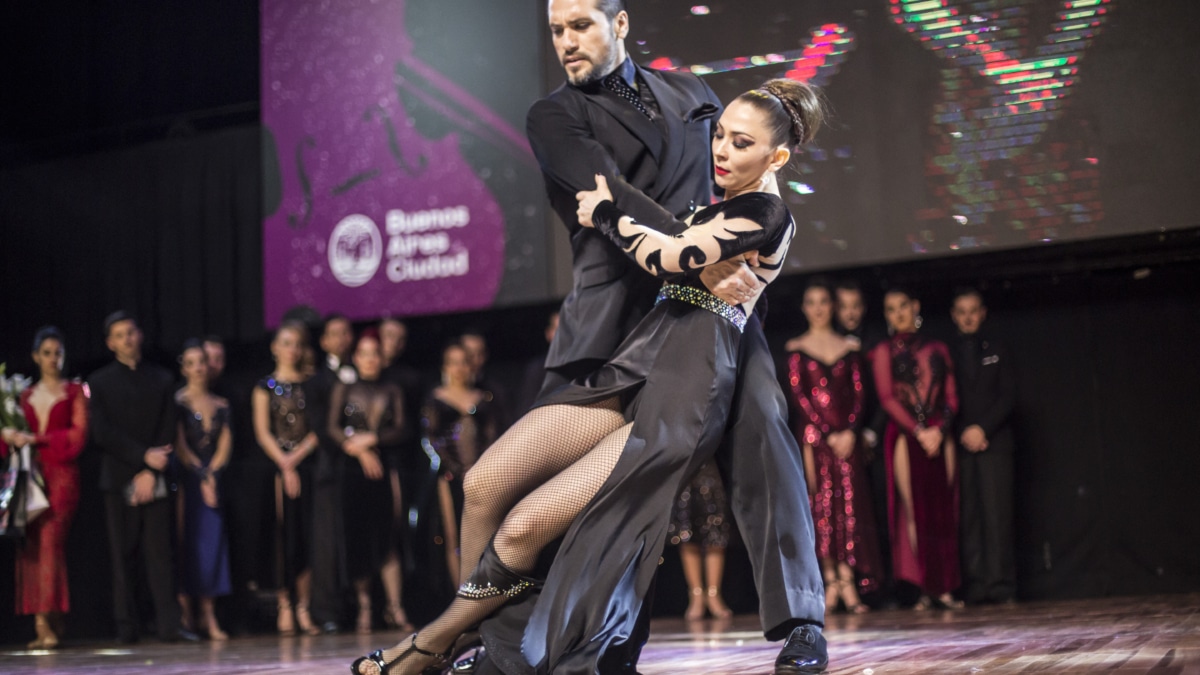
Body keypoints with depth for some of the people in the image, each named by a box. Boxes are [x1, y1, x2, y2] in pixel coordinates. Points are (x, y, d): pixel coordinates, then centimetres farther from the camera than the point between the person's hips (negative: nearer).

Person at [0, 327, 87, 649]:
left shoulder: (75, 392, 8)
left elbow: (78, 435, -2)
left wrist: (36, 439, -9)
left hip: (61, 474, -4)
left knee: (50, 539, -16)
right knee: (30, 545, -4)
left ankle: (46, 622, -20)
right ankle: (50, 624, -2)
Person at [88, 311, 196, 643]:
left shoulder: (161, 379, 14)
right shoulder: (99, 382, 10)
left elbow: (168, 432, 6)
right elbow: (102, 434, -1)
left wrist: (151, 473, -7)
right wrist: (143, 456, -10)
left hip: (154, 478, 1)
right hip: (119, 478, 0)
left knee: (160, 552, -6)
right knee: (123, 554, -1)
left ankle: (169, 624, -10)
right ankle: (126, 628, 2)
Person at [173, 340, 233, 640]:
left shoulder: (221, 405, 10)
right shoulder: (178, 401, -1)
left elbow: (225, 444, 5)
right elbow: (180, 444, -6)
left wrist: (211, 473, -8)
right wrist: (201, 475, -11)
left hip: (212, 477, 3)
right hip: (185, 477, -3)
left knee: (213, 540, -3)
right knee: (188, 540, -6)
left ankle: (208, 614, -1)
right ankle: (184, 611, -2)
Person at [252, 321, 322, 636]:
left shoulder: (311, 383, 11)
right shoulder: (266, 386, 7)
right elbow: (262, 432, 0)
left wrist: (297, 457, -8)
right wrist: (284, 465, -10)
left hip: (307, 465, 1)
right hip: (276, 466, -1)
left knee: (308, 535, -3)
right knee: (283, 536, -6)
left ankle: (304, 607, 1)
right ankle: (285, 606, -2)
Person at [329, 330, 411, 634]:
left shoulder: (391, 391, 13)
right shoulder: (343, 389, 11)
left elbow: (398, 430, 4)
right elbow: (333, 428, 1)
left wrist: (371, 439, -10)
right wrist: (360, 450, -9)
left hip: (384, 470, 0)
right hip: (352, 471, 0)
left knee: (387, 537, -7)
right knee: (357, 537, -2)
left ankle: (394, 608, -9)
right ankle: (363, 607, 2)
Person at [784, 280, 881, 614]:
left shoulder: (849, 347, 11)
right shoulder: (796, 348, 6)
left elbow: (859, 392, 5)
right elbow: (798, 393, -2)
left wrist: (850, 431, -10)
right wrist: (827, 433, -9)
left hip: (846, 434, 1)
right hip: (814, 433, -1)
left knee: (850, 503, -6)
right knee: (821, 503, -4)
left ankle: (849, 584, -7)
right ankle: (831, 581, -2)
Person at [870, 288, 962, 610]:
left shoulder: (937, 349, 15)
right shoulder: (884, 352, 8)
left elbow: (951, 397, 8)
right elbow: (887, 398, -3)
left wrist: (940, 430, -10)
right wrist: (918, 431, -12)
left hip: (939, 435, 2)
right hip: (905, 435, -2)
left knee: (943, 510, -2)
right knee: (913, 510, -6)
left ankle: (945, 587, 0)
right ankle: (924, 587, -4)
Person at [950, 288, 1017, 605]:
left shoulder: (996, 350, 12)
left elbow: (1009, 396, 5)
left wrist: (983, 429, -7)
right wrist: (964, 433, -8)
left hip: (994, 442, 0)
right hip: (961, 445, 0)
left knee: (996, 513, -7)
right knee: (969, 516, -5)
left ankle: (1000, 583, -8)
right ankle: (976, 586, -5)